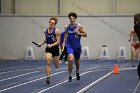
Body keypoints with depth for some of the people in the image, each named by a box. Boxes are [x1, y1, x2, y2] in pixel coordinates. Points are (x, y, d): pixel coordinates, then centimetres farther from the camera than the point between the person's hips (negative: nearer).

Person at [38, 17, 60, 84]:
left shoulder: (57, 31, -13)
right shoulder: (45, 31, 1)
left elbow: (58, 41, -15)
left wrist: (51, 45, -27)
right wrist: (42, 43, 6)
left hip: (55, 49, -2)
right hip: (48, 49, 2)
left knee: (57, 66, 12)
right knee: (48, 63, -20)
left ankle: (58, 60, 50)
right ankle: (48, 77, -20)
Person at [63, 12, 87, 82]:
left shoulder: (79, 26, -8)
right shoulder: (66, 27, -2)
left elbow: (85, 34, -4)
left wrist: (79, 33, -20)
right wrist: (64, 41, 5)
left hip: (77, 46, 1)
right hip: (70, 46, 0)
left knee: (77, 61, 17)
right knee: (71, 59, -23)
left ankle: (77, 72, 48)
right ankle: (70, 76, -11)